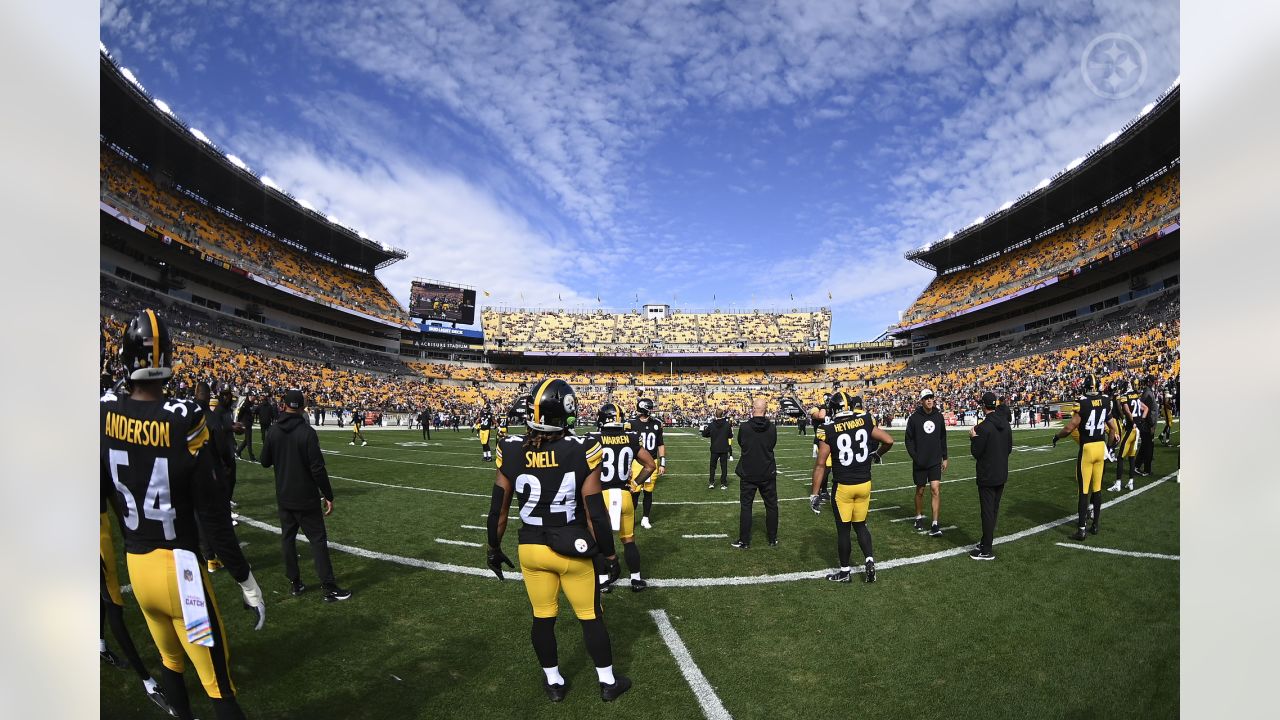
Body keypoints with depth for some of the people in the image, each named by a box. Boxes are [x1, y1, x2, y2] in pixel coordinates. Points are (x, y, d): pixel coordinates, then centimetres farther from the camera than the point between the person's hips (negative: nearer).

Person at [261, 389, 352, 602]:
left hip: (284, 497, 5)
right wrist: (328, 496, -11)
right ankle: (329, 587, 2)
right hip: (306, 498, -5)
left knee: (288, 537, 16)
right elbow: (317, 468, -19)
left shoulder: (274, 431, -3)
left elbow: (265, 462, 8)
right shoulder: (307, 432, -18)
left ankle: (295, 583, 23)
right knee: (318, 539, 0)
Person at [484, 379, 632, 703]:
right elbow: (596, 513, -15)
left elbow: (498, 510, -2)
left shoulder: (511, 451, -11)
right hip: (572, 551, -2)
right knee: (591, 617, 17)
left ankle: (554, 682, 39)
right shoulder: (581, 451, -19)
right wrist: (611, 556, -1)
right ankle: (608, 682, 34)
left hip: (531, 549, 3)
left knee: (542, 618, 20)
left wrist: (493, 548, 15)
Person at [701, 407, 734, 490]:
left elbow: (704, 434, -1)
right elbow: (730, 436, -1)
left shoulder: (711, 425, -8)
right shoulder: (727, 424, -8)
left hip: (714, 449, 0)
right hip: (724, 449, 0)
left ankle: (711, 483, 8)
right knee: (724, 466, 7)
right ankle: (723, 484, 8)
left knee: (712, 466, 12)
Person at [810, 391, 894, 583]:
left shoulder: (829, 429, -13)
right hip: (865, 484, 3)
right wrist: (877, 454, 20)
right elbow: (889, 441, -2)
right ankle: (869, 560, 9)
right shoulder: (865, 421, -4)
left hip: (843, 486, -3)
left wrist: (814, 494, -9)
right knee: (860, 525, 22)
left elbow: (820, 464, -13)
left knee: (843, 529, 11)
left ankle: (845, 571, 22)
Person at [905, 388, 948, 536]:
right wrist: (914, 456, -13)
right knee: (920, 490, 10)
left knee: (935, 489, -7)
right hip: (920, 462, -1)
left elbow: (943, 438, 11)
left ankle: (935, 524, -2)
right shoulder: (914, 418, -6)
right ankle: (919, 517, 29)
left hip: (935, 460, 2)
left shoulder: (939, 416, 3)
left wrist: (944, 457, 10)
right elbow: (909, 439, -3)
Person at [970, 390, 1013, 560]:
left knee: (987, 511, -2)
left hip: (987, 476, -8)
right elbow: (1009, 449, 12)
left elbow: (976, 453, -16)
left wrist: (973, 437, -4)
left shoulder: (983, 427, -22)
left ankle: (987, 551, 5)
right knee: (994, 510, 16)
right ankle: (986, 541, 28)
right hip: (1001, 475, 8)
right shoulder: (1005, 424, 3)